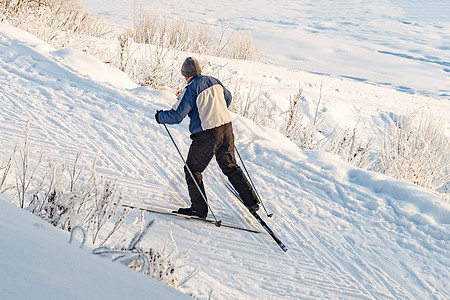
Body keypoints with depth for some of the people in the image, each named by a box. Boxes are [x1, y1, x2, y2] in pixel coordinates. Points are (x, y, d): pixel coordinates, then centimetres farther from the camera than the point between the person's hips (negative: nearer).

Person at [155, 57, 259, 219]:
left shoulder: (190, 90, -13)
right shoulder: (213, 81, 8)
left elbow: (176, 116, -15)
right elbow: (228, 97, 28)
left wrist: (160, 117, 4)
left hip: (206, 135, -7)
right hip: (226, 129, 7)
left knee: (192, 169, 9)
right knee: (231, 167, 19)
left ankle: (199, 208, 9)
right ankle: (252, 202, 20)